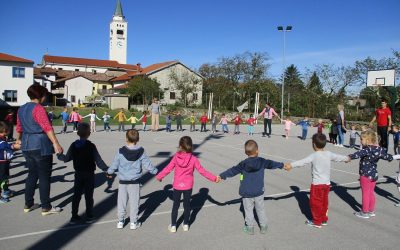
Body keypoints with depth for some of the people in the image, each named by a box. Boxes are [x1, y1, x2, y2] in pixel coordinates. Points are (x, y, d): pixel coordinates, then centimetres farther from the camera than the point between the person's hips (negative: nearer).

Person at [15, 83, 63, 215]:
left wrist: (18, 139, 38)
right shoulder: (38, 108, -14)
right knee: (44, 176, 0)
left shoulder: (21, 109, 12)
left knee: (32, 174, 19)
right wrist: (56, 143, -28)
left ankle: (28, 204, 26)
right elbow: (47, 127, -24)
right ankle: (46, 207, 7)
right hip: (40, 146, -8)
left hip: (27, 146, 9)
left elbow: (19, 127, 22)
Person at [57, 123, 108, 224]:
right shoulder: (91, 146, -15)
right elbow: (98, 160, -15)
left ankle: (74, 217, 17)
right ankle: (89, 217, 13)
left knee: (76, 195, 12)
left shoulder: (73, 145, -3)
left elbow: (66, 158, 5)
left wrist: (59, 155, 25)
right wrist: (106, 169, -6)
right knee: (89, 196, 6)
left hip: (78, 174, 4)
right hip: (89, 174, -3)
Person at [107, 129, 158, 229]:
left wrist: (109, 172, 20)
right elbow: (148, 165, -4)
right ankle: (134, 223, 18)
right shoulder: (141, 152, -10)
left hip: (123, 182, 1)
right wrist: (155, 171, 13)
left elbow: (114, 165, 0)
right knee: (134, 202, 10)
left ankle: (120, 221, 24)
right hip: (135, 182, 0)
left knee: (121, 202, 14)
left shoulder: (121, 151, -10)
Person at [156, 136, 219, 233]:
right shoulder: (193, 159, -12)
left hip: (177, 186, 0)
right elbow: (202, 171, -9)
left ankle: (173, 226, 20)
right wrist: (214, 178, 0)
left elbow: (168, 168, -5)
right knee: (187, 204, 15)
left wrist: (159, 176, 11)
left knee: (175, 205, 12)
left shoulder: (176, 157, -12)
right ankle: (186, 225, 27)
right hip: (188, 186, 0)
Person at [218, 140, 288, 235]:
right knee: (260, 209, 18)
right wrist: (282, 165, 26)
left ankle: (250, 228, 23)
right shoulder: (262, 161, -7)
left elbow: (232, 171, -10)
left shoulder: (243, 164, -13)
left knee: (248, 210, 13)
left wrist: (222, 176, -2)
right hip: (259, 192, 2)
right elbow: (271, 164, 9)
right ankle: (263, 227, 29)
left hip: (247, 193, -2)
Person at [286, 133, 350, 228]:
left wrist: (291, 165, -32)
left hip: (317, 184, -7)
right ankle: (324, 219, 31)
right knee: (324, 202, 19)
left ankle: (317, 222, 14)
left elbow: (303, 161, -27)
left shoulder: (314, 156, -16)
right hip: (327, 183, 7)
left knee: (315, 203, 6)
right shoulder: (329, 154, 2)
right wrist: (347, 158, 40)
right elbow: (338, 157, 19)